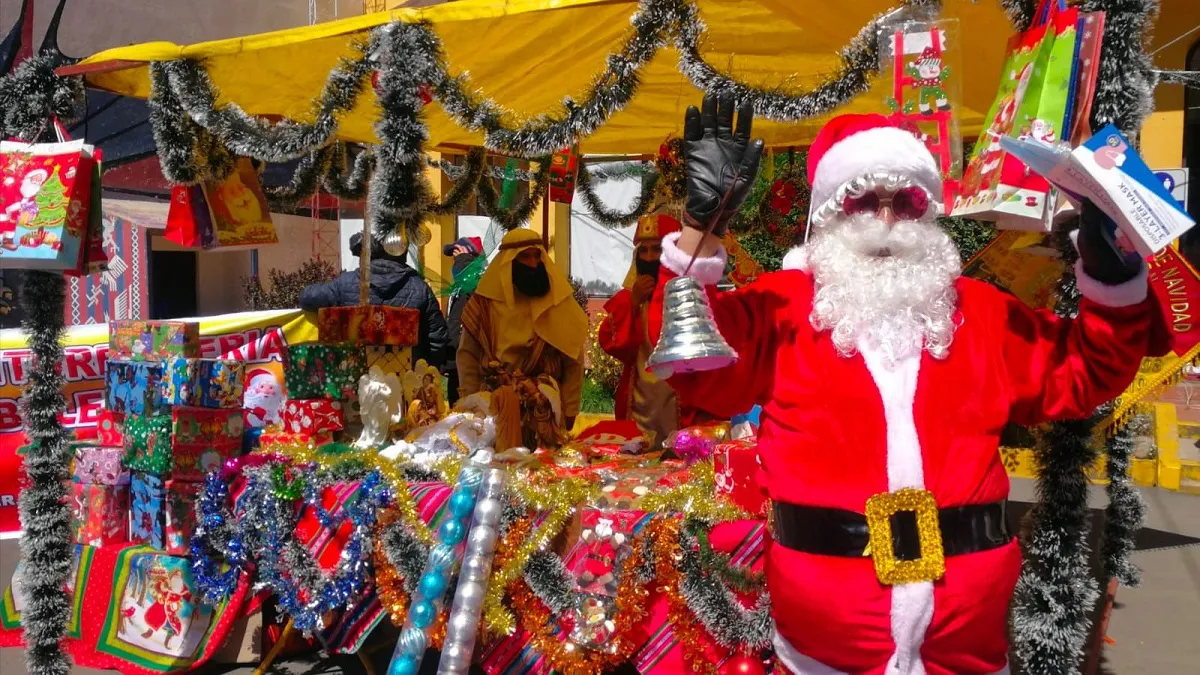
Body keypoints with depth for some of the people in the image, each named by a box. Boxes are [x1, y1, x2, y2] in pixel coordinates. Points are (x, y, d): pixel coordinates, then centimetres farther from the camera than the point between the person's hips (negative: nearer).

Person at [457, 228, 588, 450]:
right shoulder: (486, 303, 1)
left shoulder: (559, 303, 3)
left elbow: (572, 360, 5)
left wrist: (568, 409, 2)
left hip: (546, 401, 0)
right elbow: (467, 355, 5)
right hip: (493, 399, 0)